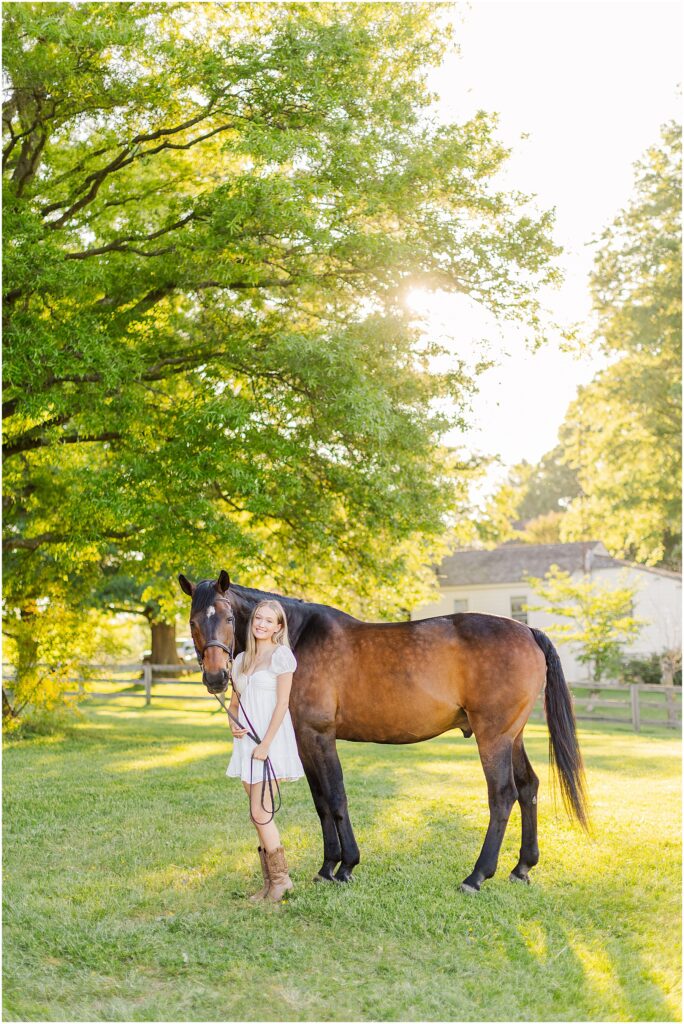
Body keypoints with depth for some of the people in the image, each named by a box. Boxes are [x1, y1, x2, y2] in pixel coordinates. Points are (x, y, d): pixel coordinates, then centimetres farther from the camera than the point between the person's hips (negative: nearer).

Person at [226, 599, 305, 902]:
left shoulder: (280, 655, -7)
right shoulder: (241, 659, 13)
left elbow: (282, 704, -12)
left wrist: (266, 744, -17)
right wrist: (232, 724, 0)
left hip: (270, 740, -7)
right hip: (246, 742, 7)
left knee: (260, 814, -9)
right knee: (259, 816, 10)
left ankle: (280, 878, 6)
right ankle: (271, 882, 17)